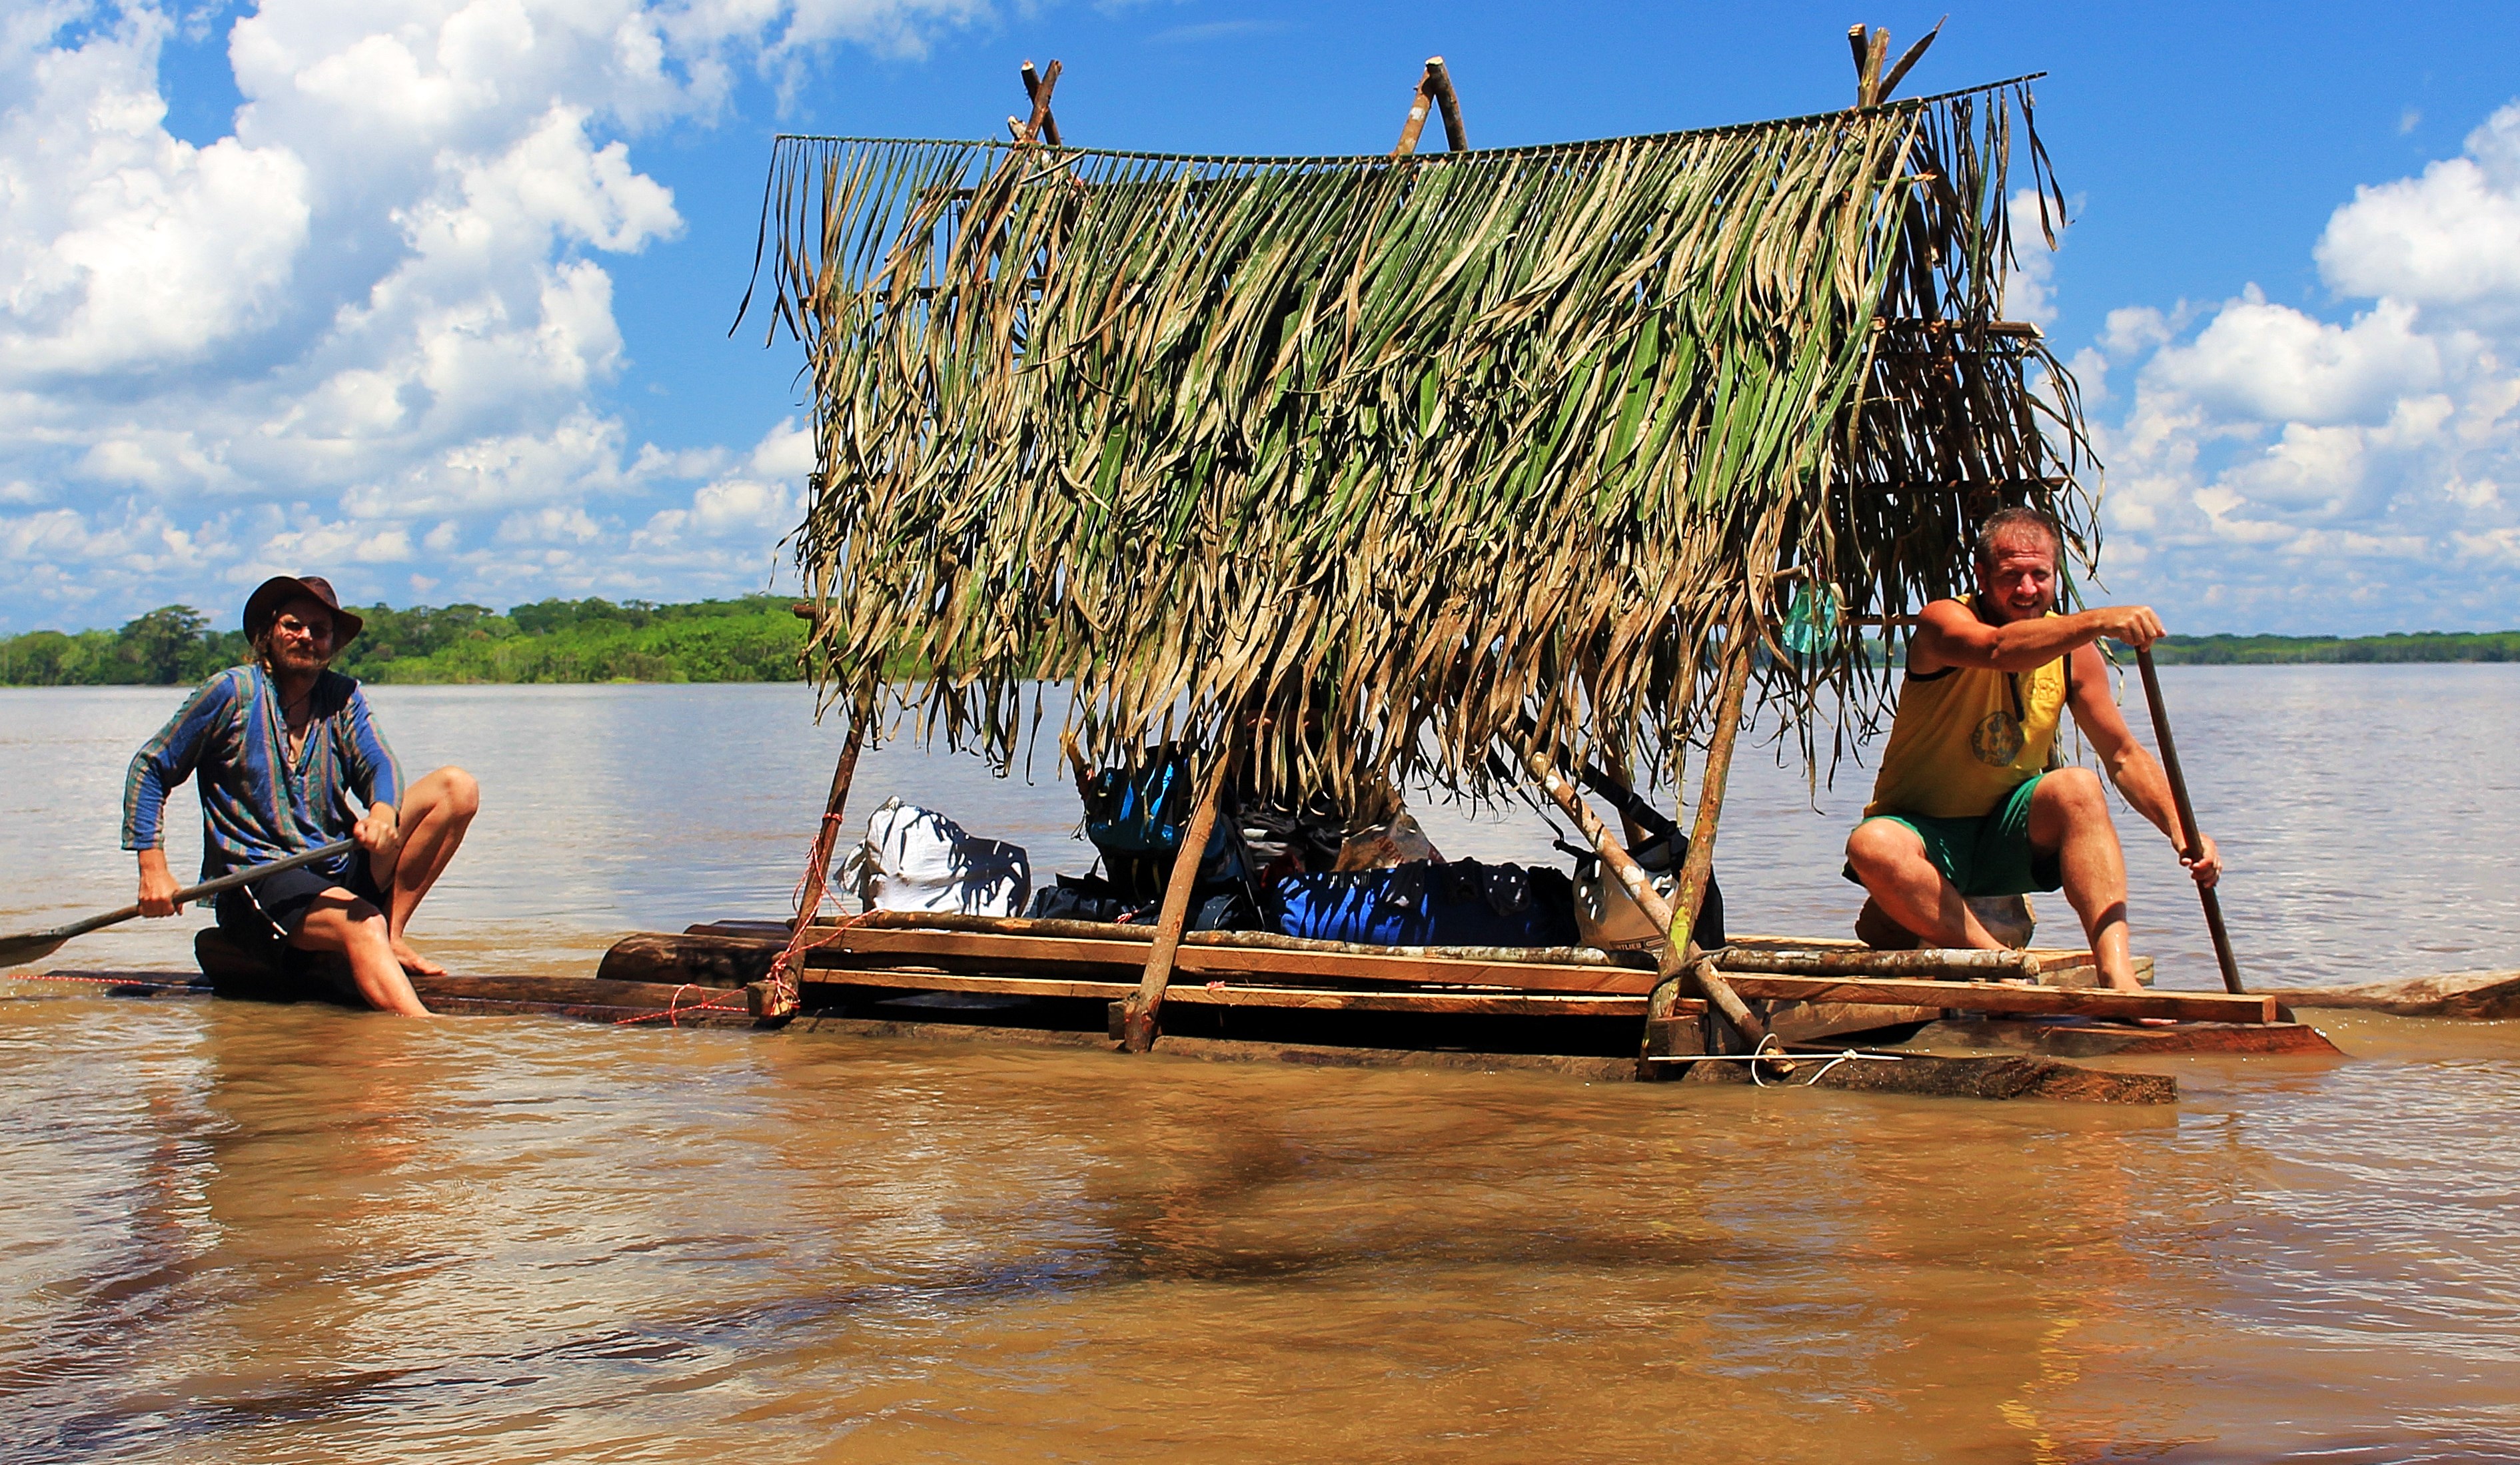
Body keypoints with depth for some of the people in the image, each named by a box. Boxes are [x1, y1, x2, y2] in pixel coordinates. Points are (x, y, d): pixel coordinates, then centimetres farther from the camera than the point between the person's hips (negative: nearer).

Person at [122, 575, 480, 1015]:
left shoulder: (343, 697, 11)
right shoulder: (233, 691, -1)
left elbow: (377, 765, -3)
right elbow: (149, 769, 2)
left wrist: (383, 811, -29)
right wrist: (153, 869, -8)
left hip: (342, 869, 5)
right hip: (258, 881, -5)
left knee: (457, 788, -9)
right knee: (362, 925, -36)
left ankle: (392, 934, -13)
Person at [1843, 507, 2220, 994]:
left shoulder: (2071, 649, 0)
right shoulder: (1944, 622, -15)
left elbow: (2124, 756, -1)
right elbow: (1998, 650, -39)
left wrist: (2182, 831, -17)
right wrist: (2098, 622, -55)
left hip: (2008, 835, 4)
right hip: (1924, 829, -3)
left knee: (2077, 787, -27)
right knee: (1873, 847, -36)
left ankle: (2118, 977, -33)